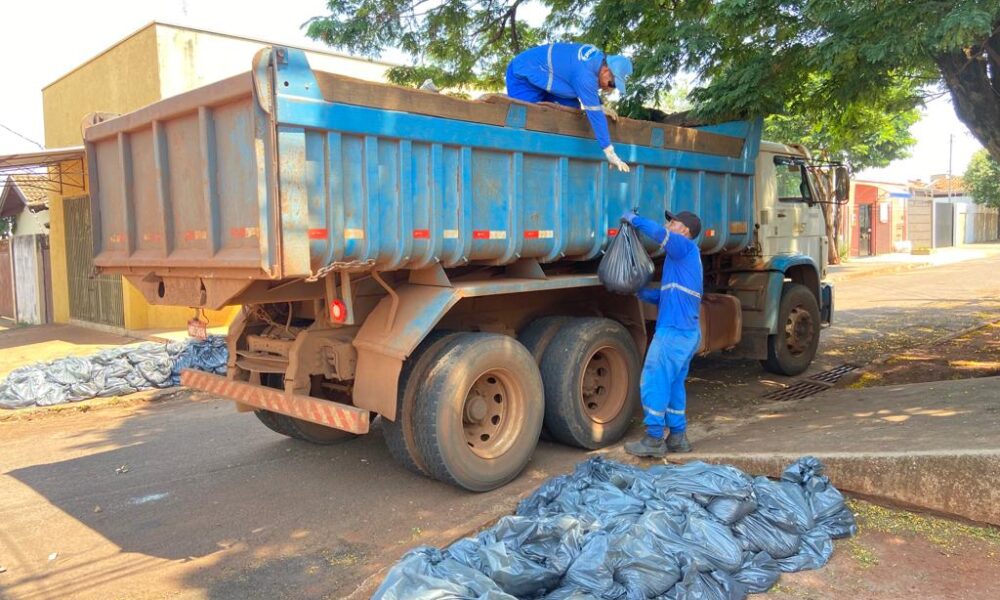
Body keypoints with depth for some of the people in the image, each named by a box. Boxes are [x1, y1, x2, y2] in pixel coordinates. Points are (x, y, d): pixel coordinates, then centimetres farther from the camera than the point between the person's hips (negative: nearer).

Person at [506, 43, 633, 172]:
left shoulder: (598, 58, -5)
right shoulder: (585, 74, -34)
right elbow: (595, 114, -35)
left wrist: (601, 107, -2)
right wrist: (610, 154, -33)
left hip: (540, 75, 9)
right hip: (523, 75, -9)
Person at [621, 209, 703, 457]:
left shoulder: (687, 248, -4)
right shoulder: (682, 258, 22)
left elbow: (660, 234, -23)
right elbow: (666, 296, 19)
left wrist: (635, 219, -10)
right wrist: (639, 292, 8)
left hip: (674, 332, -10)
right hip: (687, 332, 10)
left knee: (654, 383, -4)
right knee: (673, 385, 16)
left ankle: (654, 440, 2)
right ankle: (678, 437, 22)